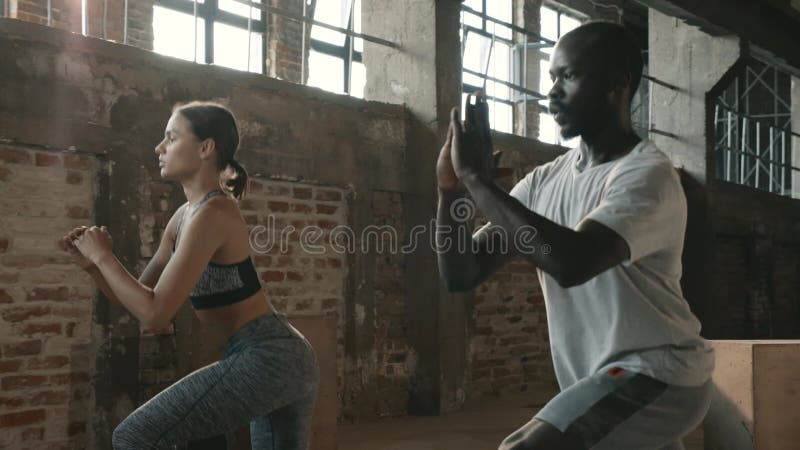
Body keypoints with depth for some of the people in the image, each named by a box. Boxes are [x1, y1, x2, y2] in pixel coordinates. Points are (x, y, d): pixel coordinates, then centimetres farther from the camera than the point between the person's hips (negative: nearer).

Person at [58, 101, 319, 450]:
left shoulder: (211, 215, -16)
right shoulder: (184, 216, 13)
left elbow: (154, 313, -20)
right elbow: (138, 299, 17)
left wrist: (103, 256, -8)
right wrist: (92, 263, 2)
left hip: (266, 359, -10)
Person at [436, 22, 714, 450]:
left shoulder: (648, 174, -17)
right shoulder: (544, 181, 5)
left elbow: (571, 262, -35)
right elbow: (460, 276, 2)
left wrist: (476, 177, -27)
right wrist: (451, 189, -15)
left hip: (658, 373, -8)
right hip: (600, 380, 8)